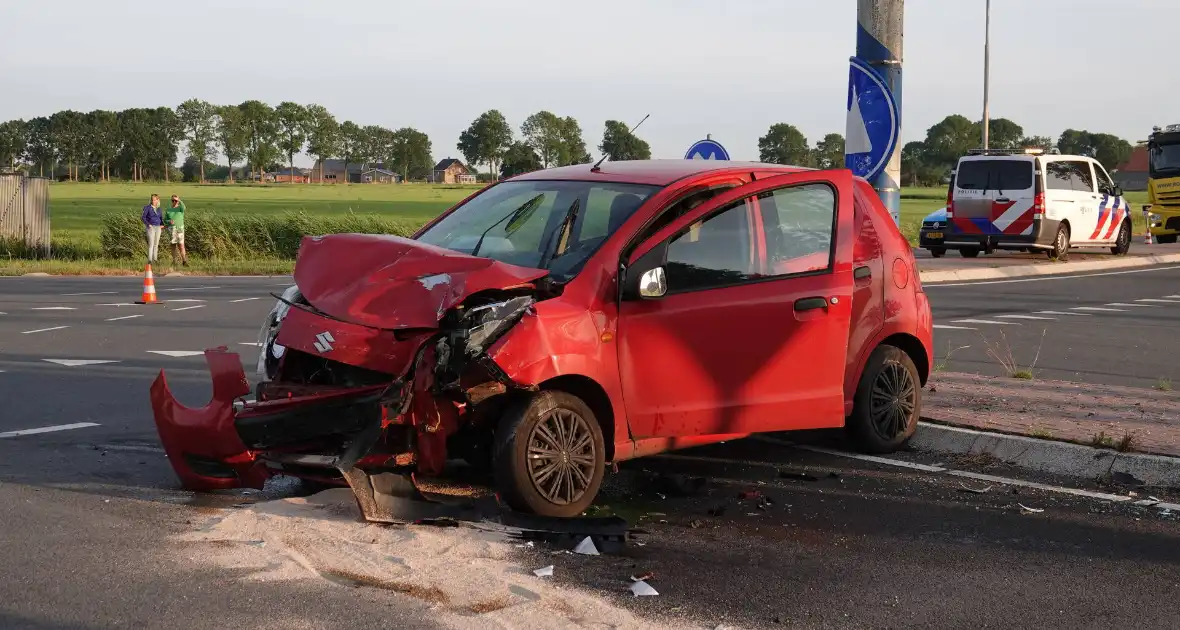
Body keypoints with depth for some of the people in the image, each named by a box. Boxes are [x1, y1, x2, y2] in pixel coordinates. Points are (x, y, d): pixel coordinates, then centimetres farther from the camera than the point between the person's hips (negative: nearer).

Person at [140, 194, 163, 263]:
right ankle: (149, 260, -13)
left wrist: (162, 224, 2)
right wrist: (148, 224, -20)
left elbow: (161, 218, 20)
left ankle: (154, 260, 12)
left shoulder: (158, 208, 10)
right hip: (150, 228, -5)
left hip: (157, 228, 5)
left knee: (156, 245, 6)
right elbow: (143, 217, -7)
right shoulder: (147, 207, -6)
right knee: (151, 244, -12)